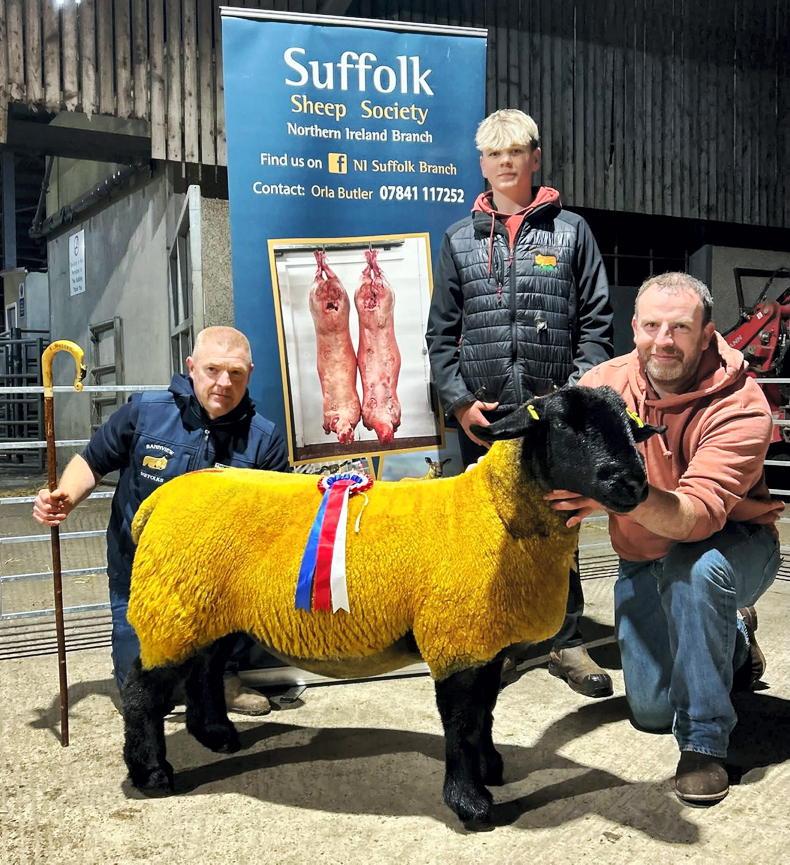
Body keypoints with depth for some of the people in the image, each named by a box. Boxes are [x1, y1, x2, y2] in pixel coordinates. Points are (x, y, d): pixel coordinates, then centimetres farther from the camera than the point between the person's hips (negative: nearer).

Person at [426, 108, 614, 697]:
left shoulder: (571, 231, 7)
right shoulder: (460, 240, 11)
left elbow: (596, 325, 2)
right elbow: (441, 333, 8)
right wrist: (459, 400, -3)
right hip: (483, 415, 2)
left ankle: (568, 643, 18)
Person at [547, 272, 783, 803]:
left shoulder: (741, 406, -28)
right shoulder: (606, 382, -13)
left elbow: (698, 516, -40)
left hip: (733, 547, -4)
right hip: (643, 560, 5)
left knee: (693, 569, -40)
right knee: (650, 710, 7)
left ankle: (704, 743, -22)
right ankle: (733, 641, 38)